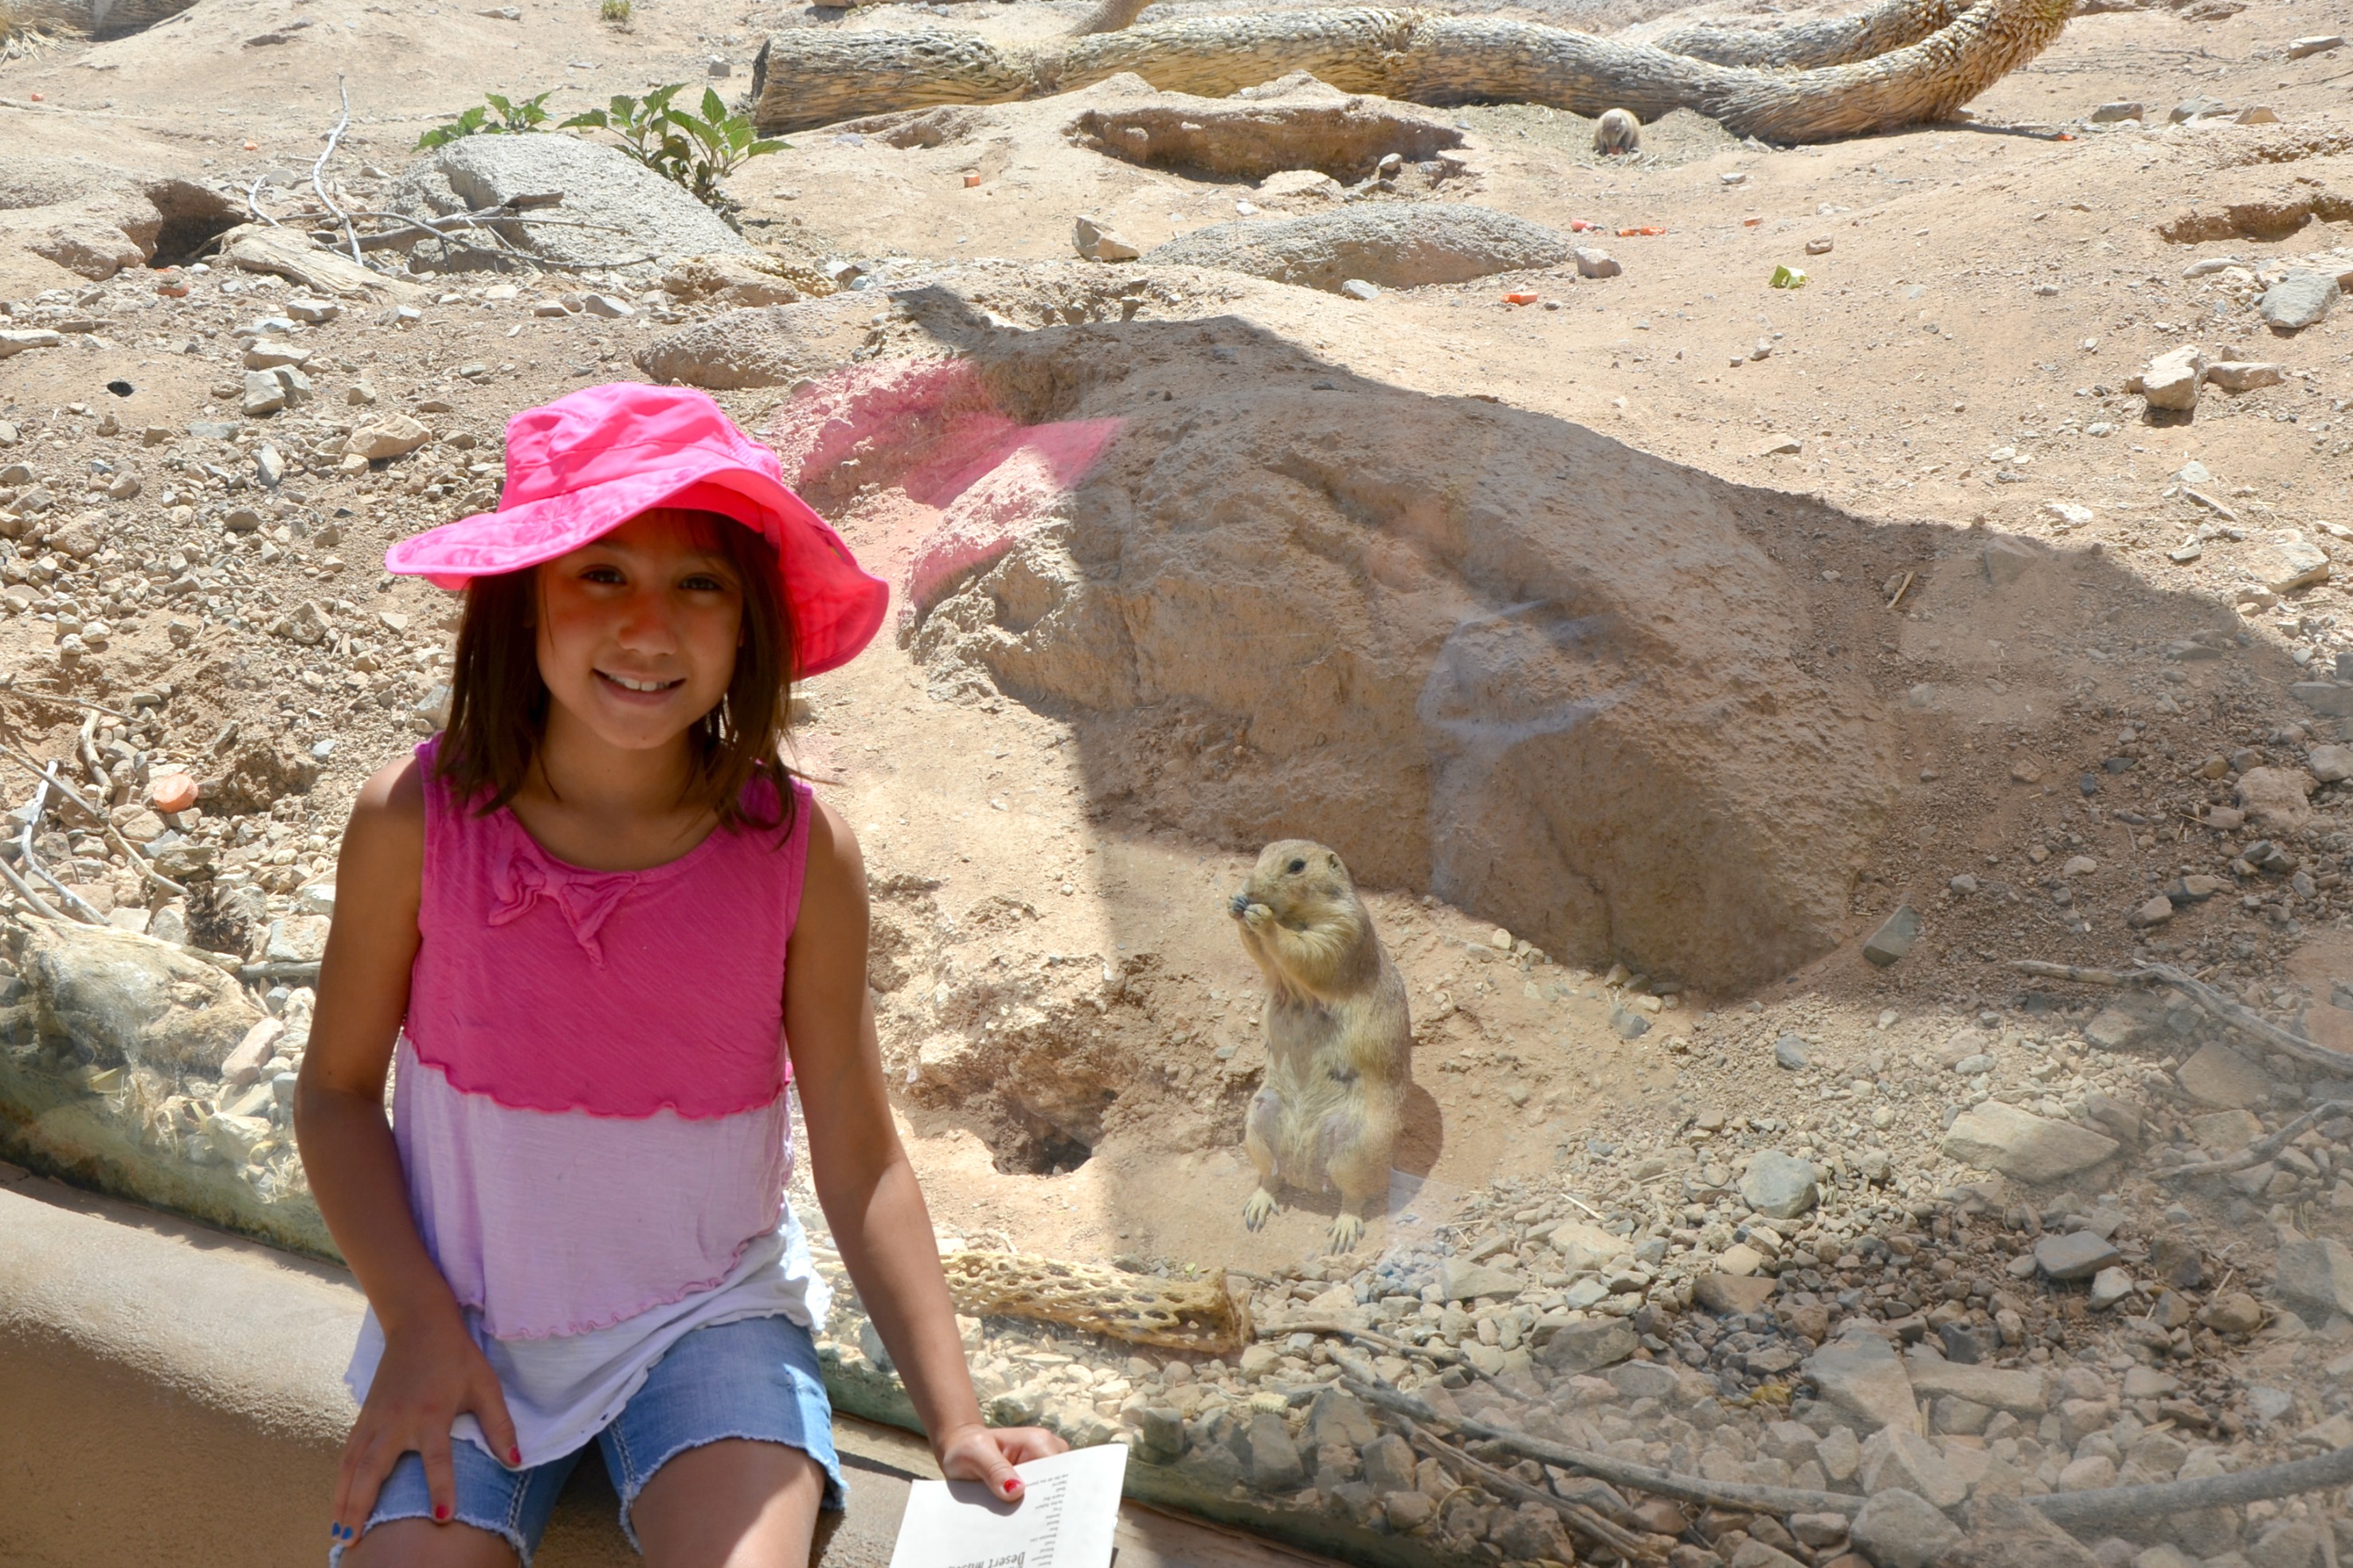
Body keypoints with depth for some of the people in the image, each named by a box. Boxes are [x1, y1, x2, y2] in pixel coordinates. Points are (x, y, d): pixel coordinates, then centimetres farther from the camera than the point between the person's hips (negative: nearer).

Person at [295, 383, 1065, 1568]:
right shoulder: (413, 824, -13)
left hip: (708, 1314, 0)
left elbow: (860, 1165, -6)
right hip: (464, 1321, 1)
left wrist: (957, 1423, -11)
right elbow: (337, 1091, 0)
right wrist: (417, 1325, -11)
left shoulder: (799, 852, -13)